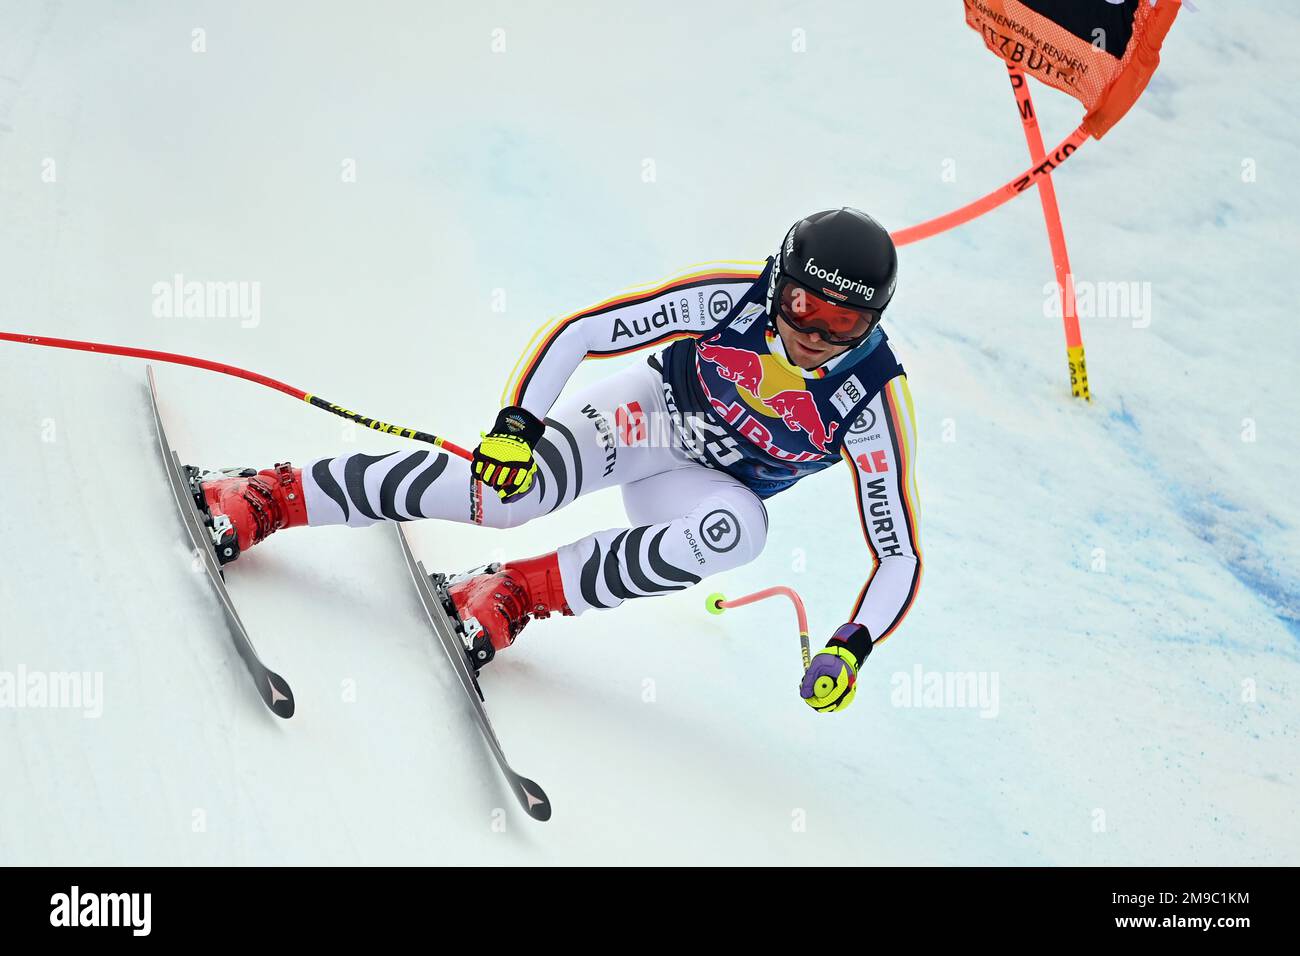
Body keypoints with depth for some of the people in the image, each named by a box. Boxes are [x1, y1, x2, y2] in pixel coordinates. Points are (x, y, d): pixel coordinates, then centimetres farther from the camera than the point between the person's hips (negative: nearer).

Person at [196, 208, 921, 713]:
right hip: (653, 407, -1)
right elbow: (578, 330, -21)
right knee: (512, 488, -28)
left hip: (709, 486, 1)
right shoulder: (733, 295, -26)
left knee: (738, 527, -36)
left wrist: (851, 649, -35)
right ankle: (268, 497, -17)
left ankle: (519, 593, -27)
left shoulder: (874, 403, -25)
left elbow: (900, 554, -20)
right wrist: (515, 424, -34)